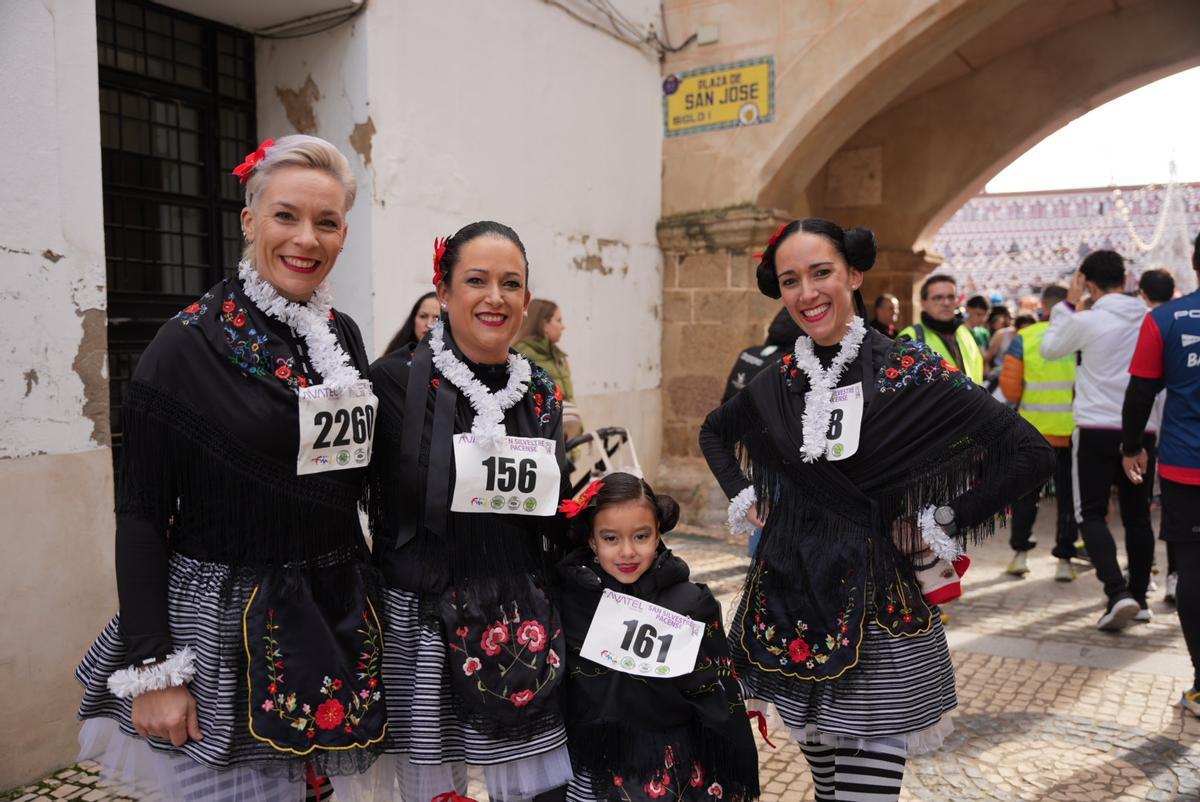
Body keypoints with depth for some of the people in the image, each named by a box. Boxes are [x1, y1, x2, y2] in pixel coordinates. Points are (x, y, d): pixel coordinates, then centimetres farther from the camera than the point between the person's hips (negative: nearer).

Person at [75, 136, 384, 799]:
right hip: (224, 623, -5)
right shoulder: (189, 343, -11)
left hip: (336, 620, 5)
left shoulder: (343, 337, 5)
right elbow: (141, 514, -10)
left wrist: (365, 603, 10)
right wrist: (151, 668, -13)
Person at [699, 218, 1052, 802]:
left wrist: (945, 526, -10)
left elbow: (1031, 454, -12)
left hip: (878, 611, -4)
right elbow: (713, 432, 23)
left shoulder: (909, 371, -10)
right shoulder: (778, 382, 2)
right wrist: (741, 497, 10)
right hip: (789, 605, 4)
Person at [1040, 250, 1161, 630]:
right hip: (1142, 430, 4)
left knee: (1091, 514, 3)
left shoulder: (1085, 320, -10)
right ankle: (1138, 598, 22)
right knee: (1137, 516, 13)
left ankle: (1118, 594, -13)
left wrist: (1068, 304, 14)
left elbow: (1048, 348, 8)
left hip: (1096, 430, -4)